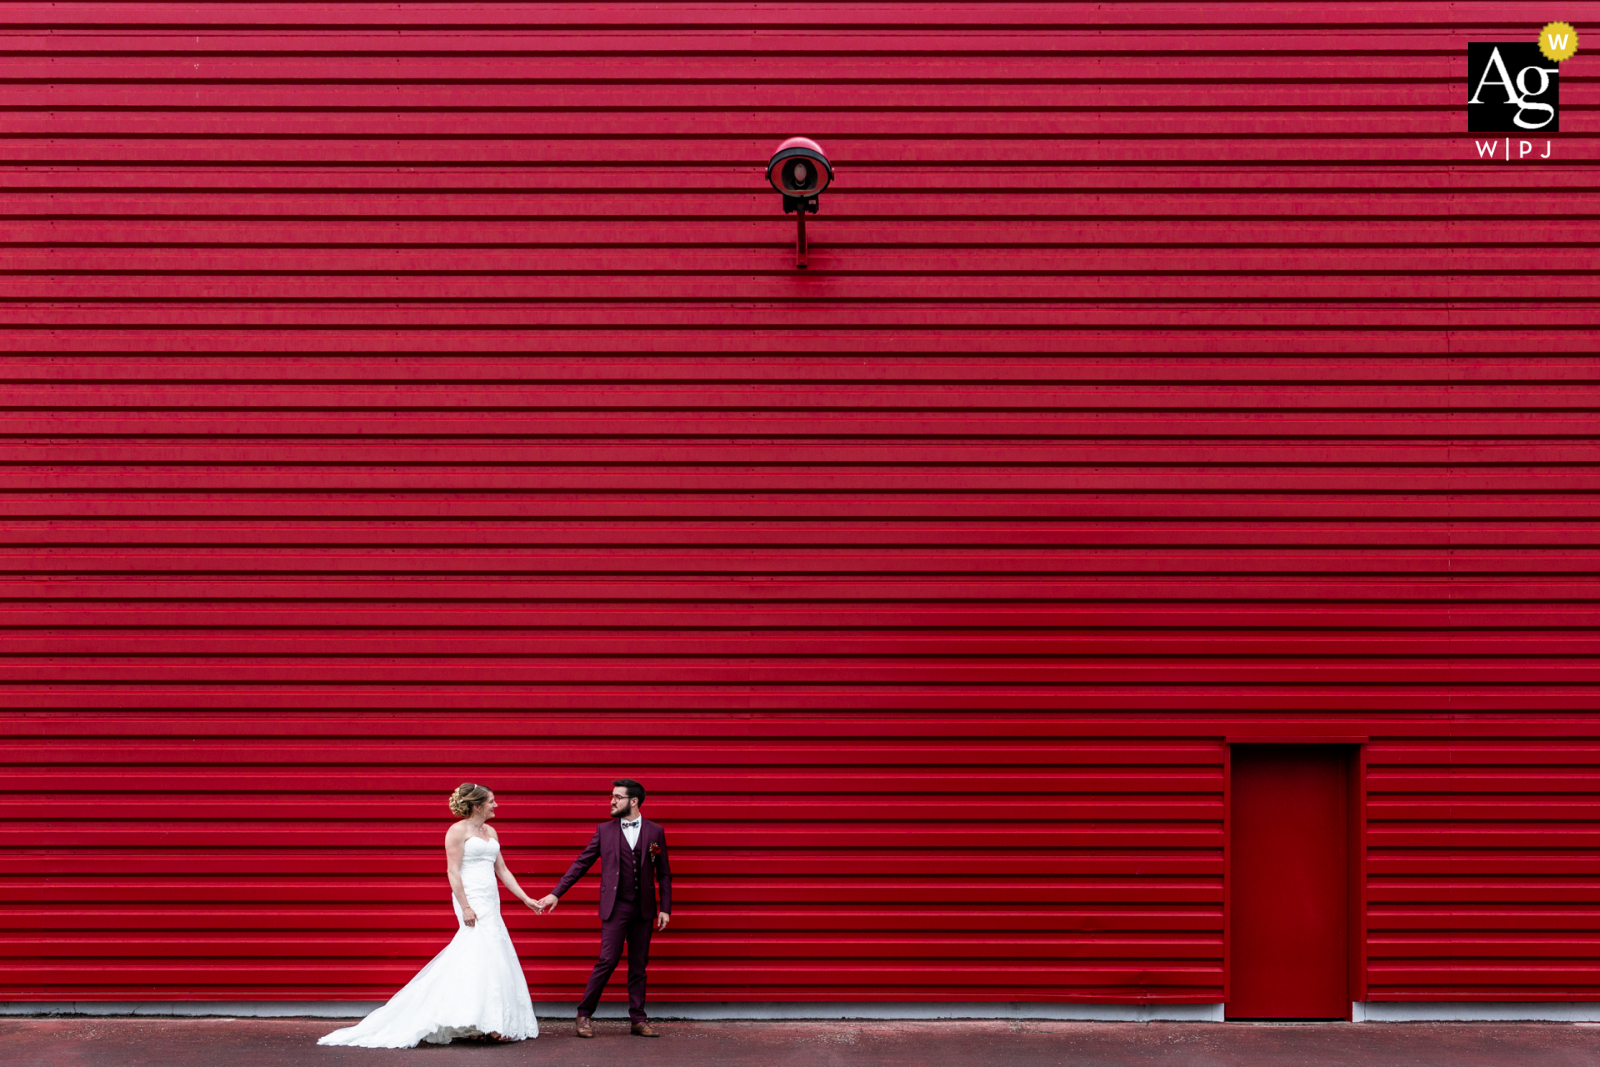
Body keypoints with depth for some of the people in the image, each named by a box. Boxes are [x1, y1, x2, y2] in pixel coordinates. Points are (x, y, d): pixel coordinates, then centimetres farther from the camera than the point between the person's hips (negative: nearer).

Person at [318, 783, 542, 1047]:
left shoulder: (490, 832, 17)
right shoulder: (458, 831, -6)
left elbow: (503, 870, 19)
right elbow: (453, 871, -12)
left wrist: (525, 899, 14)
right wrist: (465, 907, -20)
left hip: (490, 902, 8)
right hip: (472, 900, -8)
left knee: (493, 957, 5)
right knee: (482, 954, -15)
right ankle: (487, 1024, -16)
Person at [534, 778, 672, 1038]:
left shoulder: (655, 831, 6)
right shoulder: (604, 830, 5)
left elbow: (664, 873, 8)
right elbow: (581, 864, 6)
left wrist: (665, 908, 2)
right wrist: (556, 893, 0)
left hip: (644, 909, 2)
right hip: (615, 908, -1)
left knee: (639, 965, 6)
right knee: (607, 961, -7)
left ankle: (639, 1019, 14)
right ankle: (584, 1015, 4)